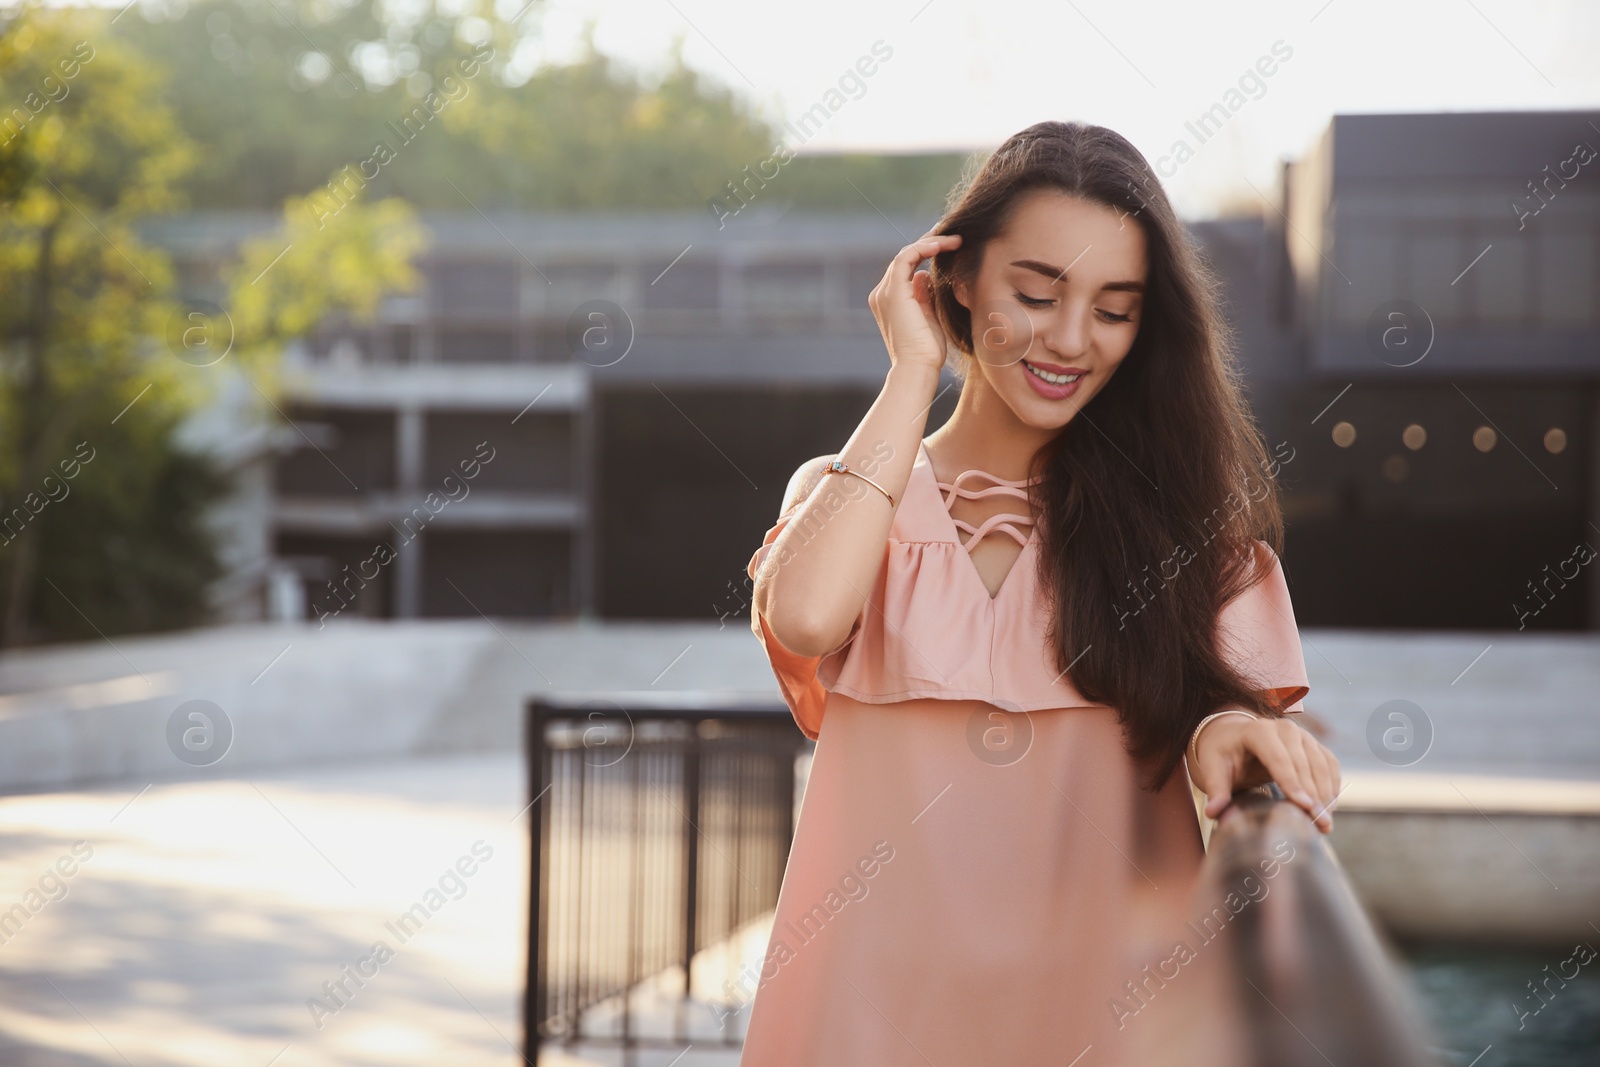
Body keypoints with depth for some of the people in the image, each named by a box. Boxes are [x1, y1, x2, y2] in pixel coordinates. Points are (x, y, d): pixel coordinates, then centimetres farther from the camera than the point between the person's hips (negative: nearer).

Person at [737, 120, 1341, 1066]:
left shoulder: (1178, 505, 6)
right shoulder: (850, 493, 6)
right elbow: (806, 616, -17)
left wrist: (1229, 733, -28)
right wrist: (915, 372, -7)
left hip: (1105, 989, 0)